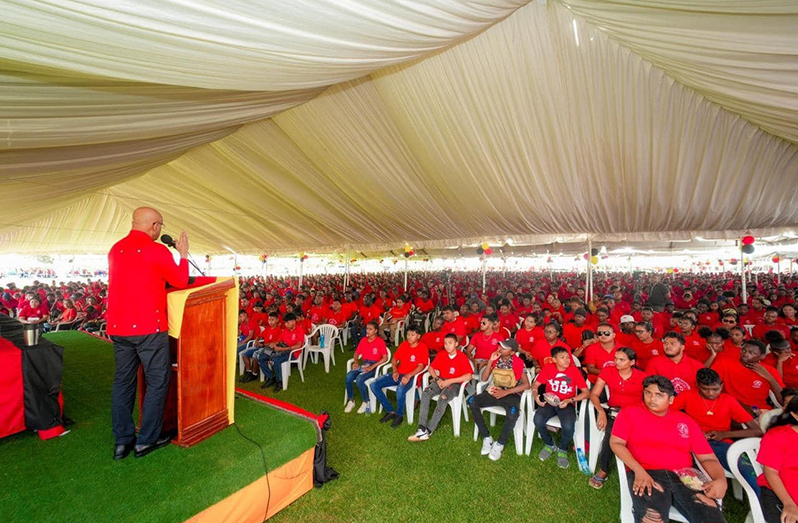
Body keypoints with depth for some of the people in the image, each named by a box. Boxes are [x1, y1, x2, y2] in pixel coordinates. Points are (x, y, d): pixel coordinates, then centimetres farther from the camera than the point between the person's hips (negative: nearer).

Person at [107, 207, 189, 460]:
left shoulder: (116, 249, 10)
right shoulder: (156, 250, -12)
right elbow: (181, 280, -3)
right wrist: (183, 253, 8)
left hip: (118, 327, 7)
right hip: (148, 327, -7)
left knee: (123, 381, 14)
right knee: (157, 382, 6)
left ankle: (122, 440, 23)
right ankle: (146, 440, 14)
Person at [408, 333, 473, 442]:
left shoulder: (462, 357, -12)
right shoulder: (441, 354, 1)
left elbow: (469, 376, -20)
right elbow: (431, 368, 9)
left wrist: (449, 381, -22)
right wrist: (437, 379, -11)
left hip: (455, 384, -4)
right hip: (441, 381, 4)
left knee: (442, 399, -34)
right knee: (425, 393, -25)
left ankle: (428, 431, -24)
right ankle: (422, 429, -26)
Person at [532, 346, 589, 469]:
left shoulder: (574, 370, -8)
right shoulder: (548, 368, -5)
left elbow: (585, 392, -4)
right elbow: (535, 384, 1)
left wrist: (570, 400, -17)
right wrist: (535, 395, -20)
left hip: (567, 404, -1)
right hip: (549, 402, 1)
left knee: (568, 426, -31)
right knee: (538, 420, -27)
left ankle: (562, 449, 7)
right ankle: (550, 445, 9)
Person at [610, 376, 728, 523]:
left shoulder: (686, 421, 17)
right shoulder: (630, 412, 6)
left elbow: (708, 458, 15)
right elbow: (616, 443, -1)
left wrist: (721, 480, -6)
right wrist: (638, 470, -14)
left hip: (684, 477, 4)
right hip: (646, 474, -4)